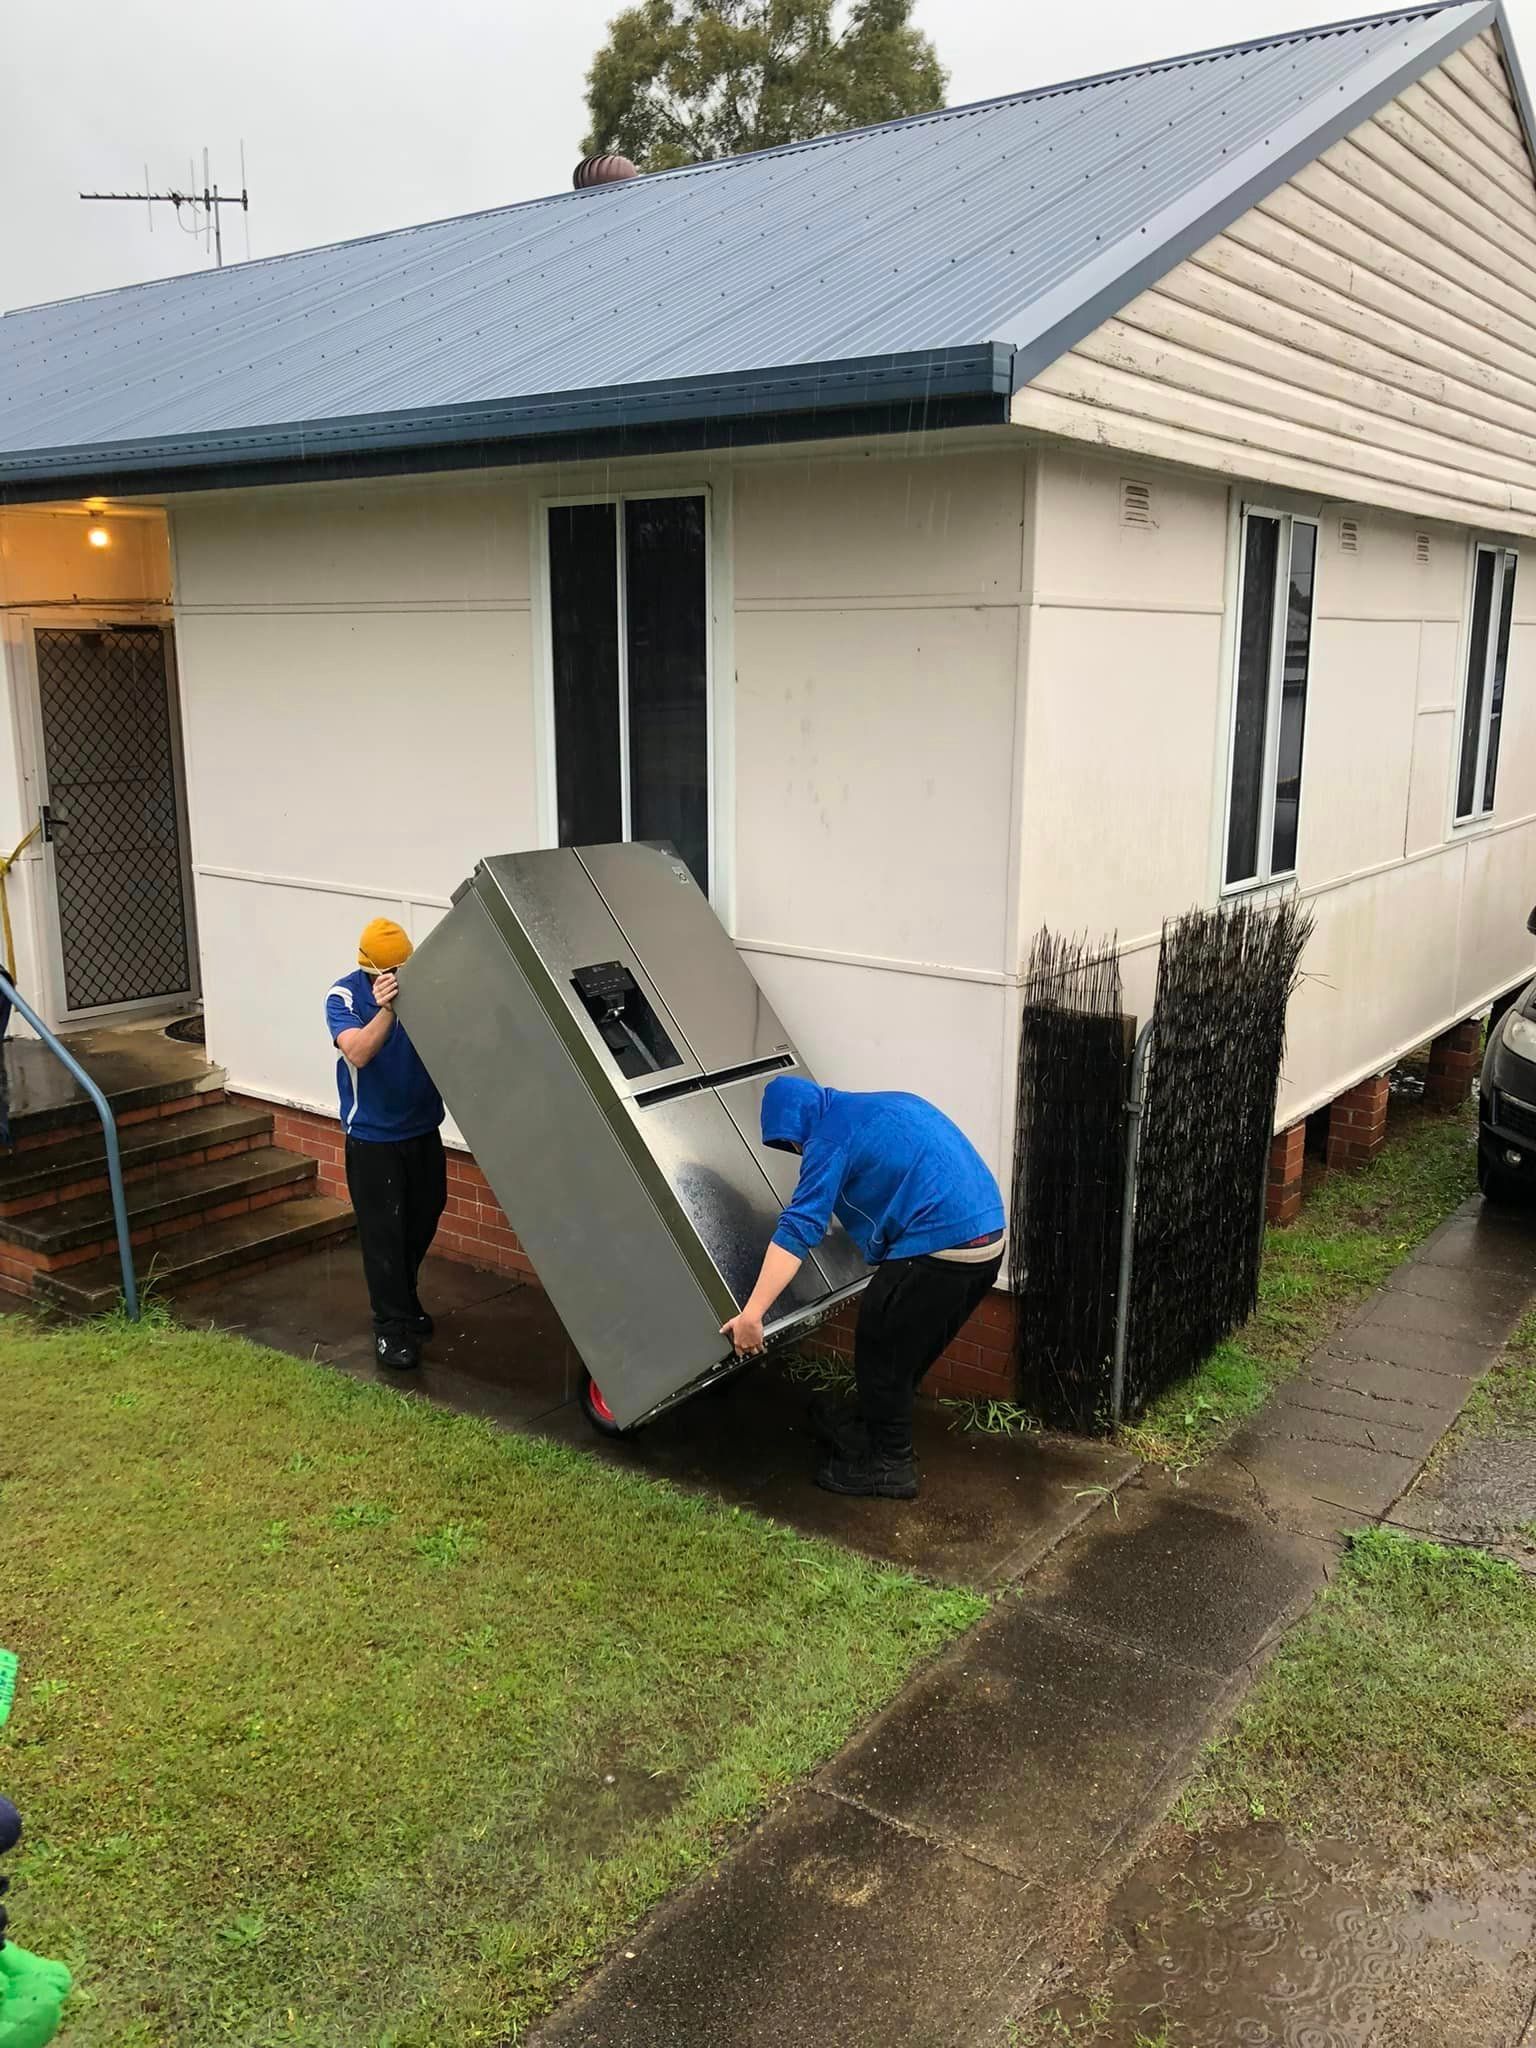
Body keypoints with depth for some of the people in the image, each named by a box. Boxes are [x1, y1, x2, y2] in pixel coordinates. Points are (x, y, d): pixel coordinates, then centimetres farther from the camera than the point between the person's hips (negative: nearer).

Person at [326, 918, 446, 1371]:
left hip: (423, 1127, 4)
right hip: (372, 1135, -4)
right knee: (383, 1232, -1)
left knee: (423, 1221, 17)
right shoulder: (344, 996, -14)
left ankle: (403, 1300, 38)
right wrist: (385, 1009, -42)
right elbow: (358, 1052, -29)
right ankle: (391, 1327, 9)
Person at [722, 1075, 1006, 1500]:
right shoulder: (882, 1108, 20)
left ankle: (890, 1466, 21)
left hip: (937, 1249, -9)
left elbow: (798, 1230, -18)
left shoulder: (830, 1138, -7)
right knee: (908, 1351, 25)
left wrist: (752, 1313, -21)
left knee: (882, 1354, 9)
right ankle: (867, 1426, 42)